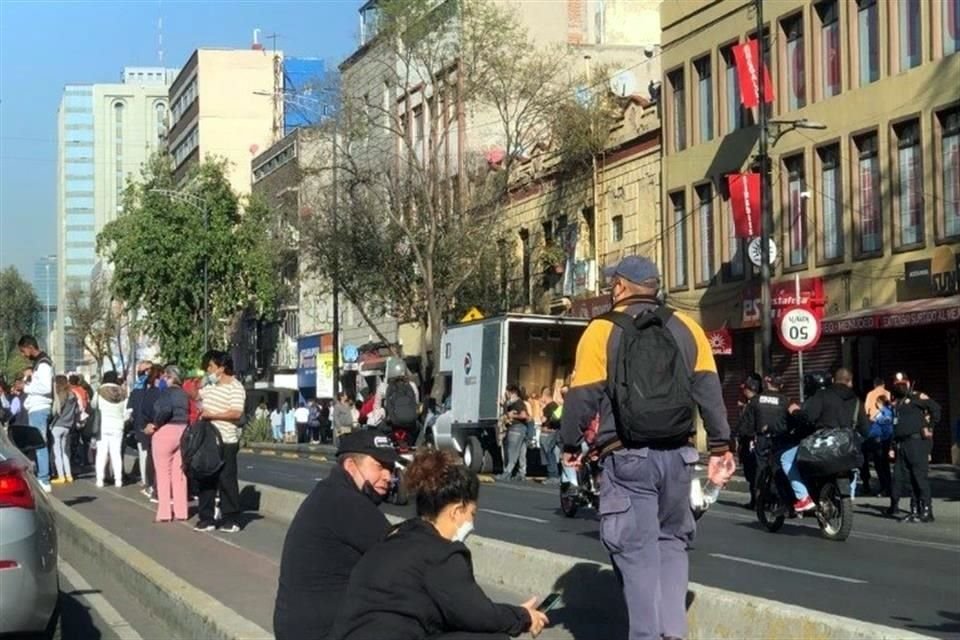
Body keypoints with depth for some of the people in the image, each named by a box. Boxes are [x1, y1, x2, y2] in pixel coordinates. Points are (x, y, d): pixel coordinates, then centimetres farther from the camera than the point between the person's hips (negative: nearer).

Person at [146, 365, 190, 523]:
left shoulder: (167, 391, -9)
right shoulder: (184, 394, 13)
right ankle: (180, 511, 9)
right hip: (182, 432, 7)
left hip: (165, 432, -7)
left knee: (163, 473, 0)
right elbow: (188, 414, 8)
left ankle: (164, 512, -1)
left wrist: (154, 425, -14)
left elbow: (165, 410, -26)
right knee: (179, 474, 9)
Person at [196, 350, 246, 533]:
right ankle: (206, 518, 15)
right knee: (206, 479, 9)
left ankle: (231, 519, 7)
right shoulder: (210, 385, 13)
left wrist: (211, 415, -19)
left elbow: (236, 413, -22)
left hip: (226, 442, -8)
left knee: (227, 480, -1)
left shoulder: (235, 388, -11)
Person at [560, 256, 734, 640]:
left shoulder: (602, 331, -2)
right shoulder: (685, 327, 8)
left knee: (637, 551, 1)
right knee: (672, 541, 17)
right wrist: (720, 446, 5)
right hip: (676, 454, 4)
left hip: (627, 457, -3)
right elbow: (709, 390, 3)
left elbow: (583, 396, -5)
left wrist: (570, 445, 8)